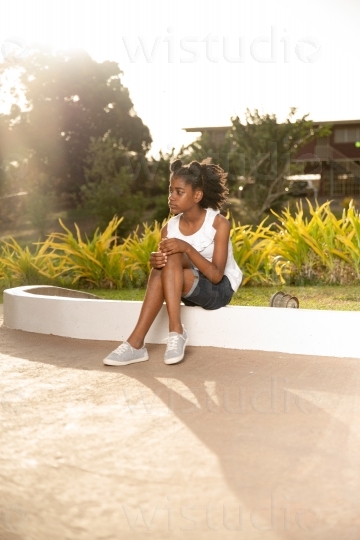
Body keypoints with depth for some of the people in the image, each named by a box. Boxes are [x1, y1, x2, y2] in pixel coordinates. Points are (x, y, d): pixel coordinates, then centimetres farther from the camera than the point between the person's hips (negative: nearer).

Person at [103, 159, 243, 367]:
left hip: (220, 290, -4)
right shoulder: (169, 229, -5)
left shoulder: (219, 224, -16)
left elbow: (216, 275, -23)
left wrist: (188, 248, -34)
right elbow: (164, 271, -7)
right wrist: (155, 262, -30)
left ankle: (176, 331, -27)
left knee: (173, 257, -27)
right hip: (191, 291, 5)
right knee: (164, 264, -27)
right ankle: (136, 343, -31)